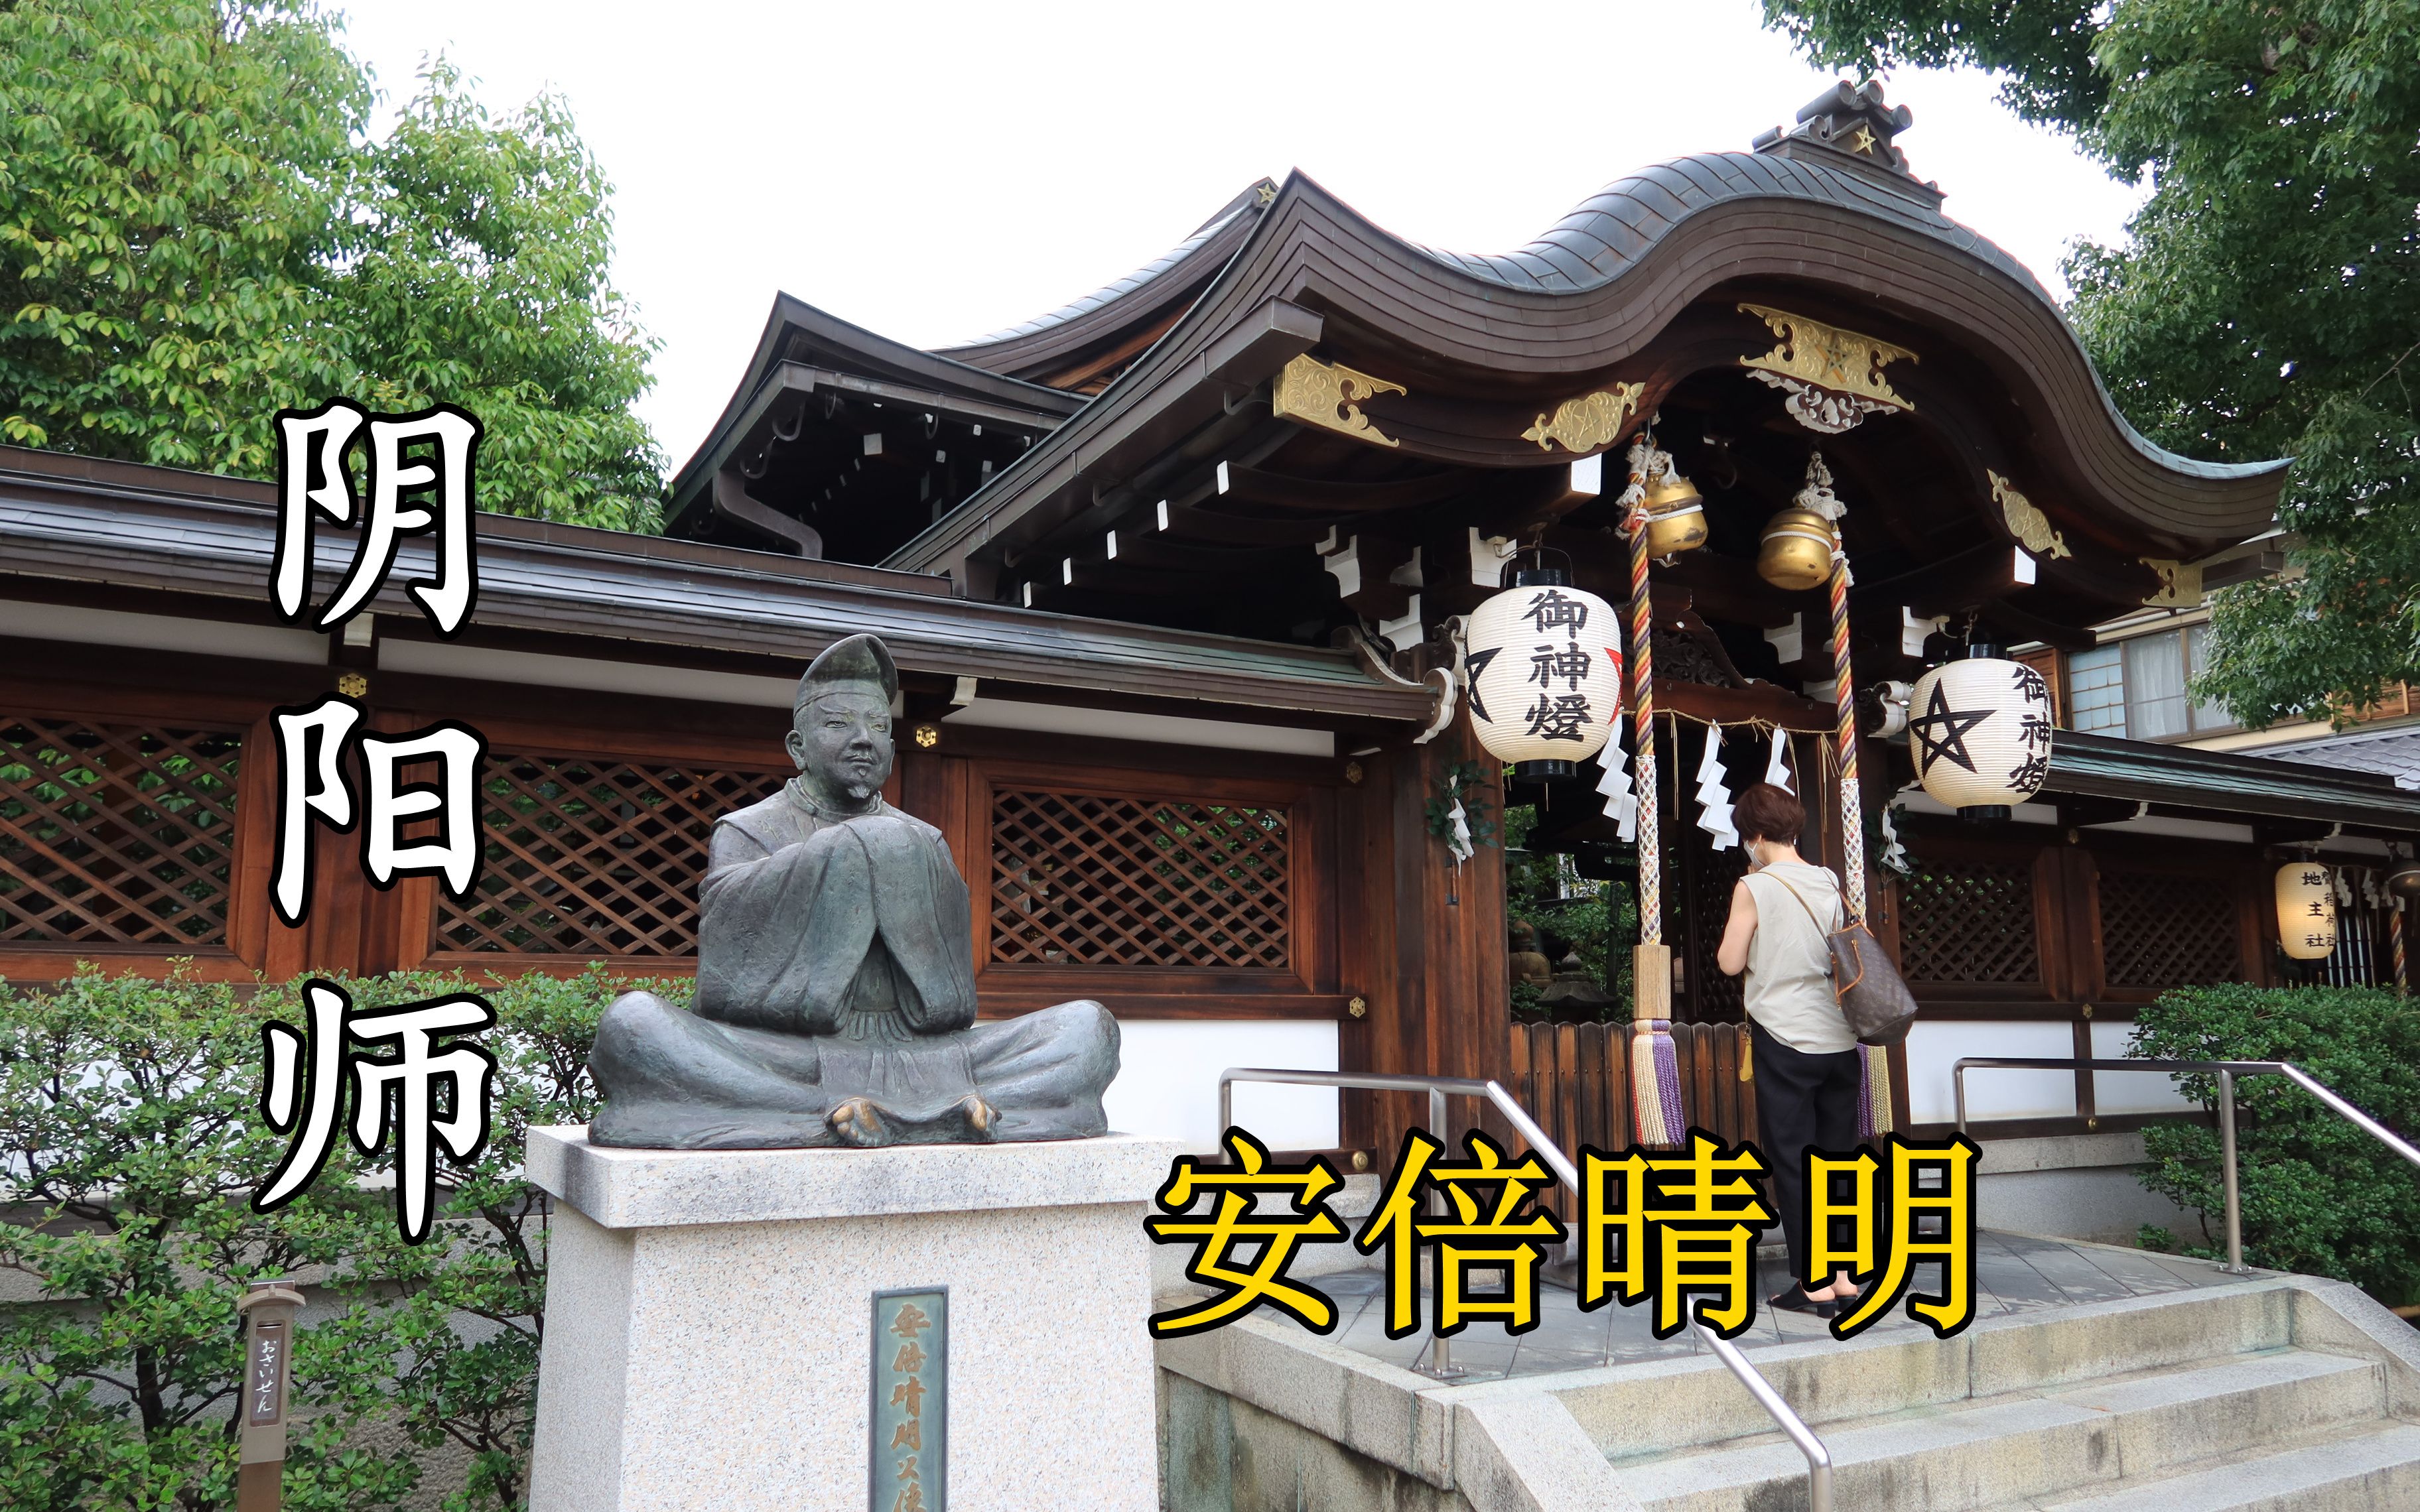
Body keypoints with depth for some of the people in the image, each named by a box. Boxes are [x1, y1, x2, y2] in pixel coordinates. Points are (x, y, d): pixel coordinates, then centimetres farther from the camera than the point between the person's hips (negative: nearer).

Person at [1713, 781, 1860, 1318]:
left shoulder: (1755, 888, -10)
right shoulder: (1830, 882, 6)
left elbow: (1730, 962, -6)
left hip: (1784, 1041, -5)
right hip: (1839, 1039, 6)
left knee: (1792, 1162, 2)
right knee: (1839, 1158, 12)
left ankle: (1815, 1283, 3)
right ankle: (1845, 1274, 17)